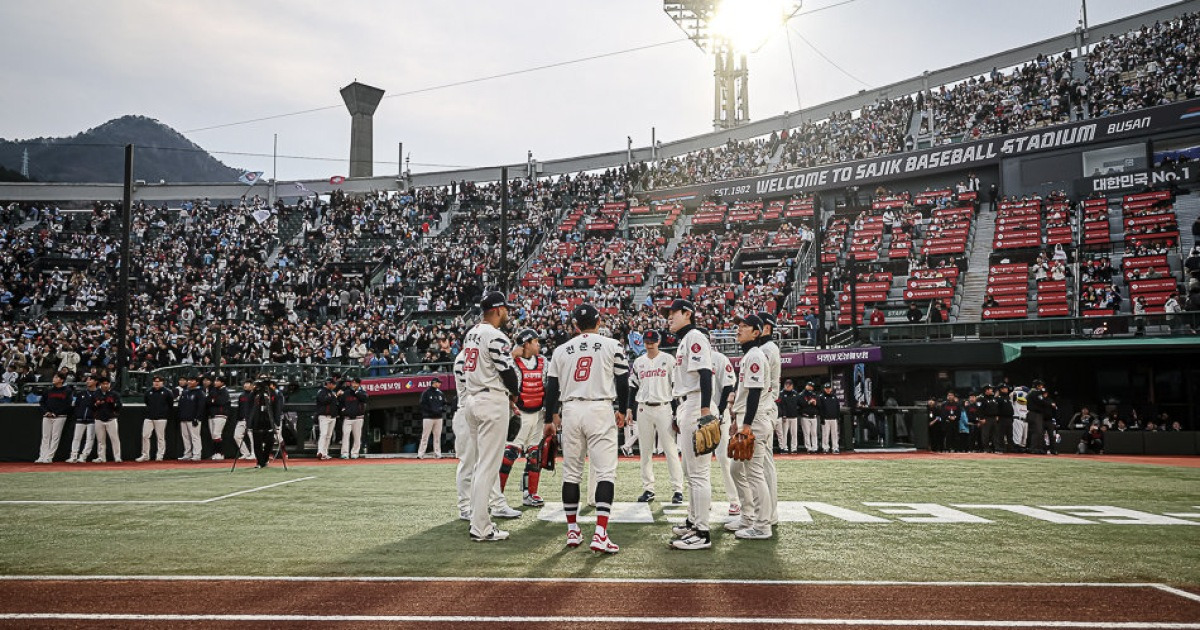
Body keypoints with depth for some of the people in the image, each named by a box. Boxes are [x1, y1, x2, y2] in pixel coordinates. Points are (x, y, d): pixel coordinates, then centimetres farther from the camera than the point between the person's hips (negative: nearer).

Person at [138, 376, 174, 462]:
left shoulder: (166, 392, -3)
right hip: (149, 417, 4)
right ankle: (145, 455, 10)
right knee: (145, 436, 2)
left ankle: (160, 456, 6)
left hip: (161, 418, -4)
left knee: (161, 437, -1)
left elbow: (171, 403, 4)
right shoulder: (149, 392, 6)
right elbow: (145, 400, 22)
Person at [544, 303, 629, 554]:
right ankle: (600, 534, -15)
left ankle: (572, 531, 17)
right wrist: (623, 411, 16)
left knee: (571, 472, 12)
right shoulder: (612, 345, 3)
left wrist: (553, 416, 26)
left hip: (570, 411, 3)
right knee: (605, 472, -4)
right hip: (600, 410, -3)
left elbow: (551, 386, 12)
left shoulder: (561, 350, 10)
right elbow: (622, 381, 2)